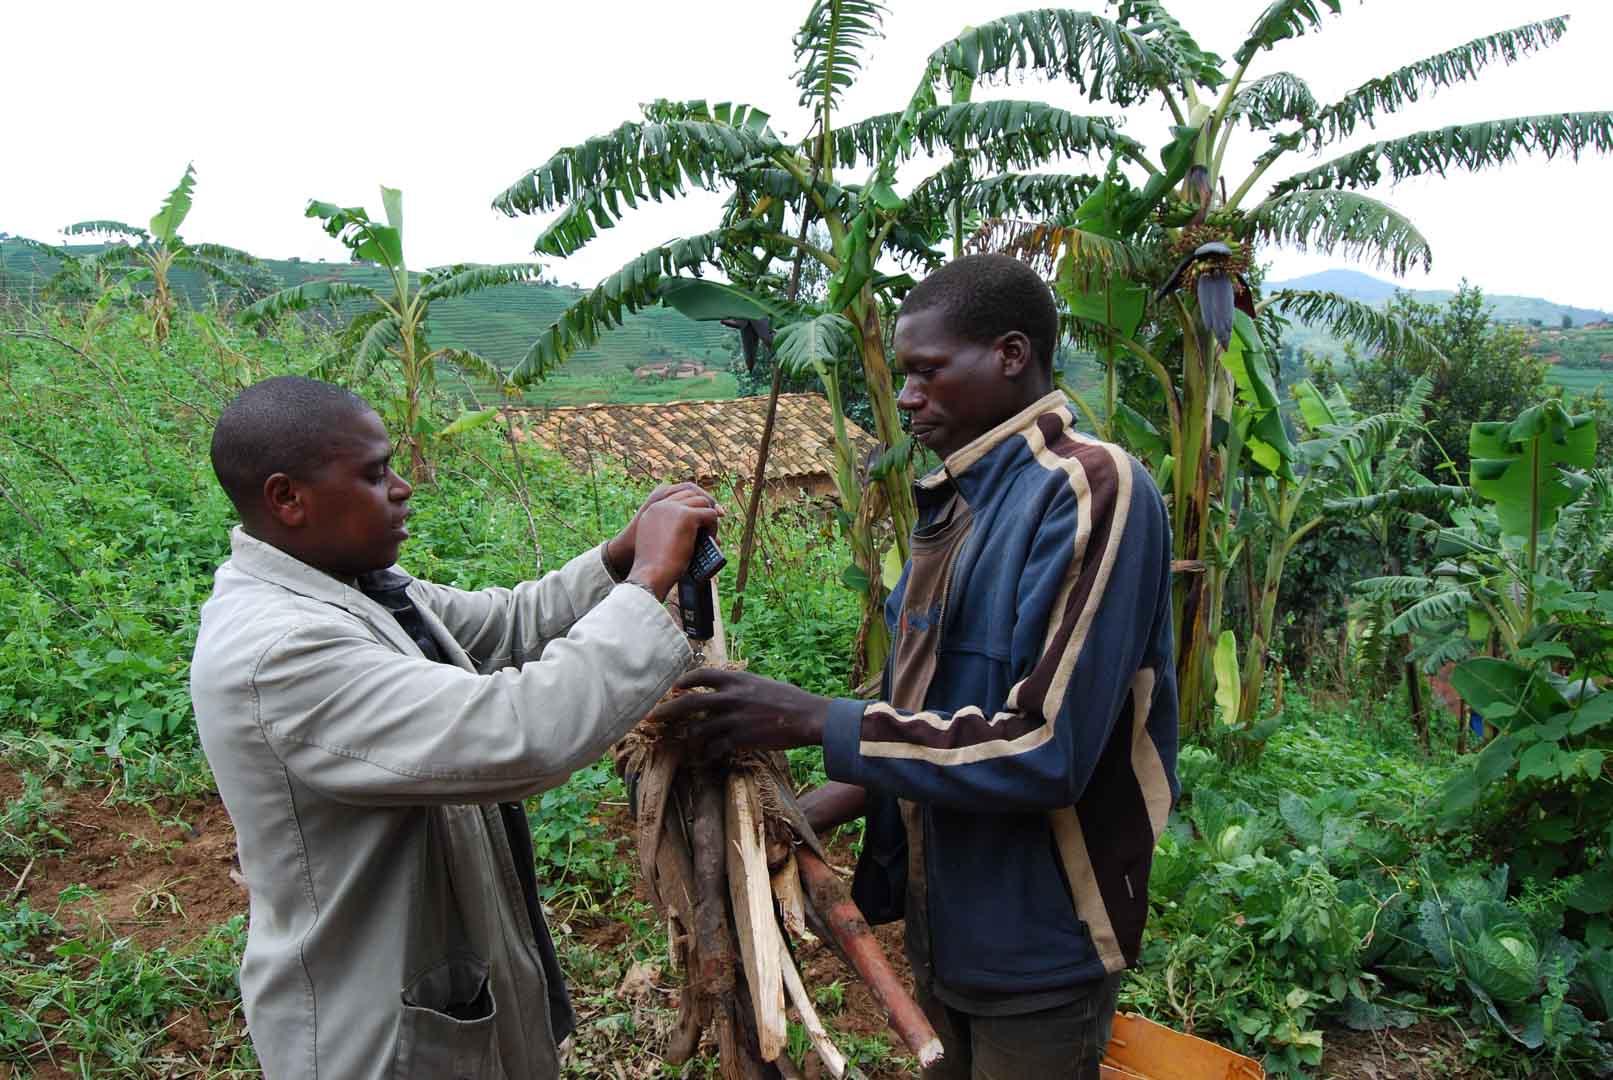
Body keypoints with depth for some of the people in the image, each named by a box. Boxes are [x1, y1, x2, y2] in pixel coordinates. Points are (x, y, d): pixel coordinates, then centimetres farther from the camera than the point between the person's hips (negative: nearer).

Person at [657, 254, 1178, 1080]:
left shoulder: (1092, 493, -21)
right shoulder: (955, 503, 5)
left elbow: (1046, 749, -27)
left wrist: (814, 720, -26)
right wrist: (813, 812, 0)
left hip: (1036, 944, -7)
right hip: (943, 923, 7)